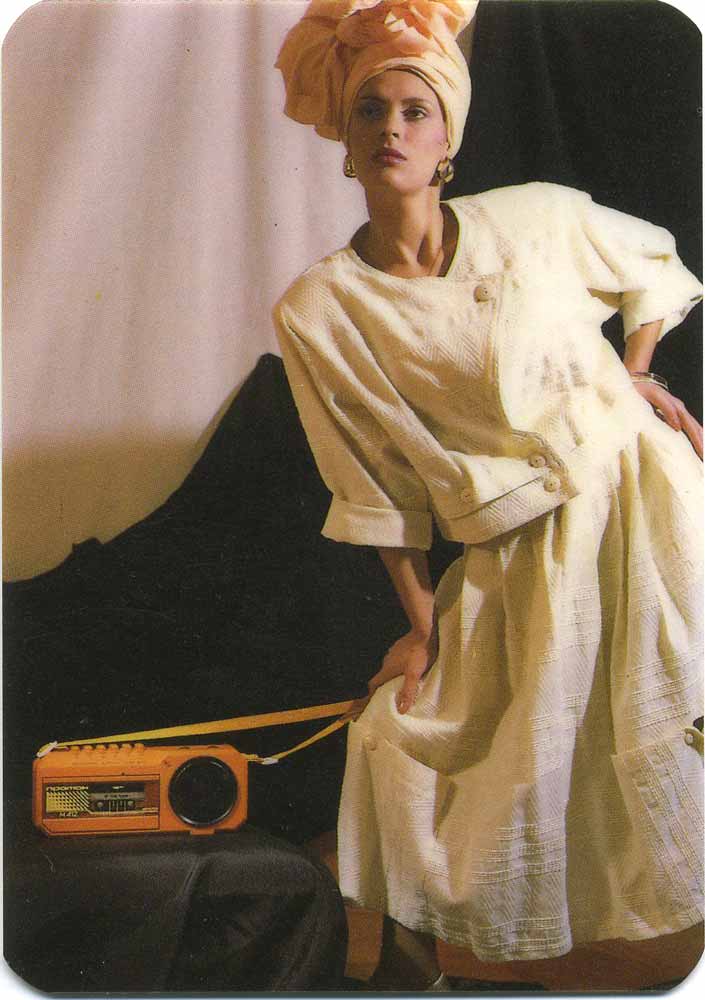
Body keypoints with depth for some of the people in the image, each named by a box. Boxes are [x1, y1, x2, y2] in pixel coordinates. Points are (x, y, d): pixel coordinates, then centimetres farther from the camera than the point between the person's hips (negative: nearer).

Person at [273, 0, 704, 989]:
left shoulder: (542, 216, -4)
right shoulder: (316, 311, -6)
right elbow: (375, 489, -1)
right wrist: (422, 622, 2)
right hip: (516, 557, 0)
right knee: (407, 738, 1)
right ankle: (411, 952, 27)